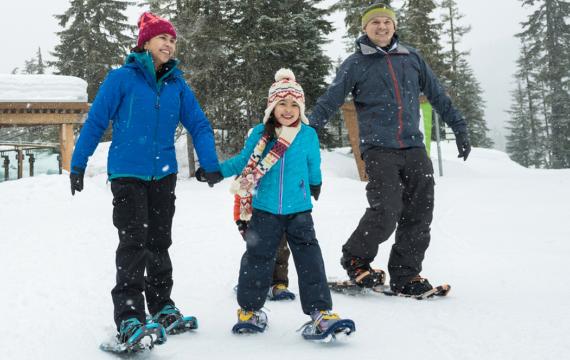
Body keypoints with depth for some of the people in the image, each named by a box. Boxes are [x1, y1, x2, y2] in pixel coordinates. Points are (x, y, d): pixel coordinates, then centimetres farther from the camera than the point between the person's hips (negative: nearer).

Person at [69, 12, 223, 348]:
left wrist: (211, 165, -3)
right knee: (134, 242, -11)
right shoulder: (122, 78, -7)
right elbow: (95, 122, -4)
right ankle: (129, 317, -7)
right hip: (127, 173, -4)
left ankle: (162, 307, 24)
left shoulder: (177, 84, 5)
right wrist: (78, 165, -4)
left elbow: (199, 125, 6)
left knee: (159, 242, 12)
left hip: (163, 174, 4)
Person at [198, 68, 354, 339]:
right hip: (265, 210, 0)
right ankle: (250, 309, 26)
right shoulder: (260, 134, -1)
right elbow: (243, 161, 8)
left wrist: (314, 186, 28)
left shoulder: (308, 135, 0)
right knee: (257, 259, 7)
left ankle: (320, 313, -3)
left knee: (309, 260, -7)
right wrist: (217, 170, 0)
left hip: (299, 210, 0)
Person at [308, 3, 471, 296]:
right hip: (378, 149, -4)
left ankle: (405, 275, 14)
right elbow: (328, 102, 1)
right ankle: (355, 260, 8)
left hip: (414, 148, 4)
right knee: (386, 211, -16)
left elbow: (438, 96, 22)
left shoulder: (412, 58, 15)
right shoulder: (355, 64, 5)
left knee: (419, 215, 1)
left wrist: (459, 128, 21)